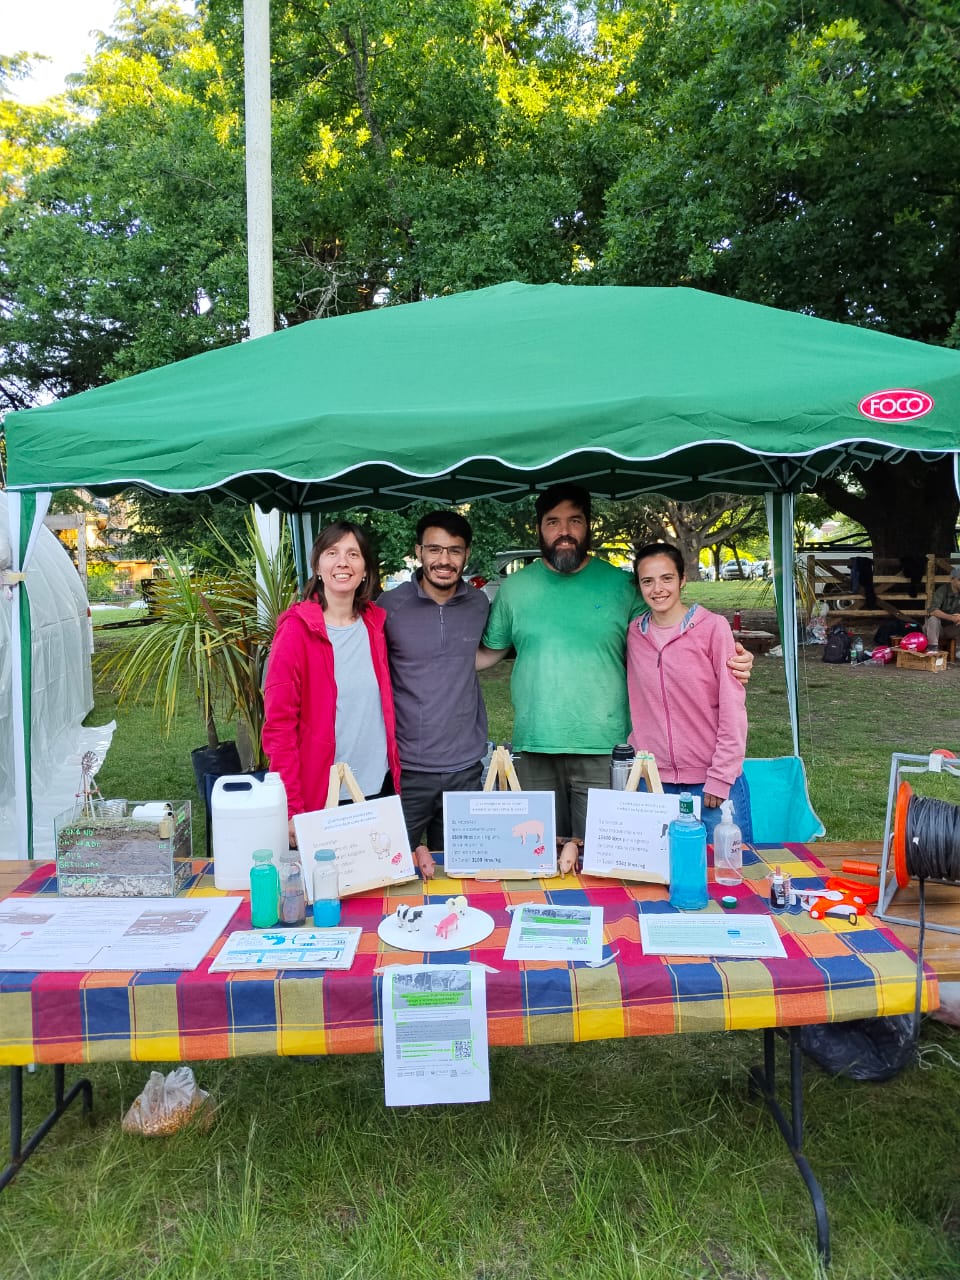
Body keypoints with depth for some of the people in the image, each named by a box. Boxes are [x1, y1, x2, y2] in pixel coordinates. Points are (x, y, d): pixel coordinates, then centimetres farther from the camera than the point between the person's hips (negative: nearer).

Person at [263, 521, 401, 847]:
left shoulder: (375, 622, 4)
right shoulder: (297, 629, -11)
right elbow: (278, 725, -12)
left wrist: (396, 775, 10)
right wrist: (292, 809, -15)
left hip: (380, 786, 5)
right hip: (322, 797, -4)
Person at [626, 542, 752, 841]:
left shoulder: (713, 627, -6)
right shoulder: (633, 634, 4)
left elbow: (732, 708, -7)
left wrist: (721, 777, -9)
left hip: (711, 781, -2)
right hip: (654, 779, 3)